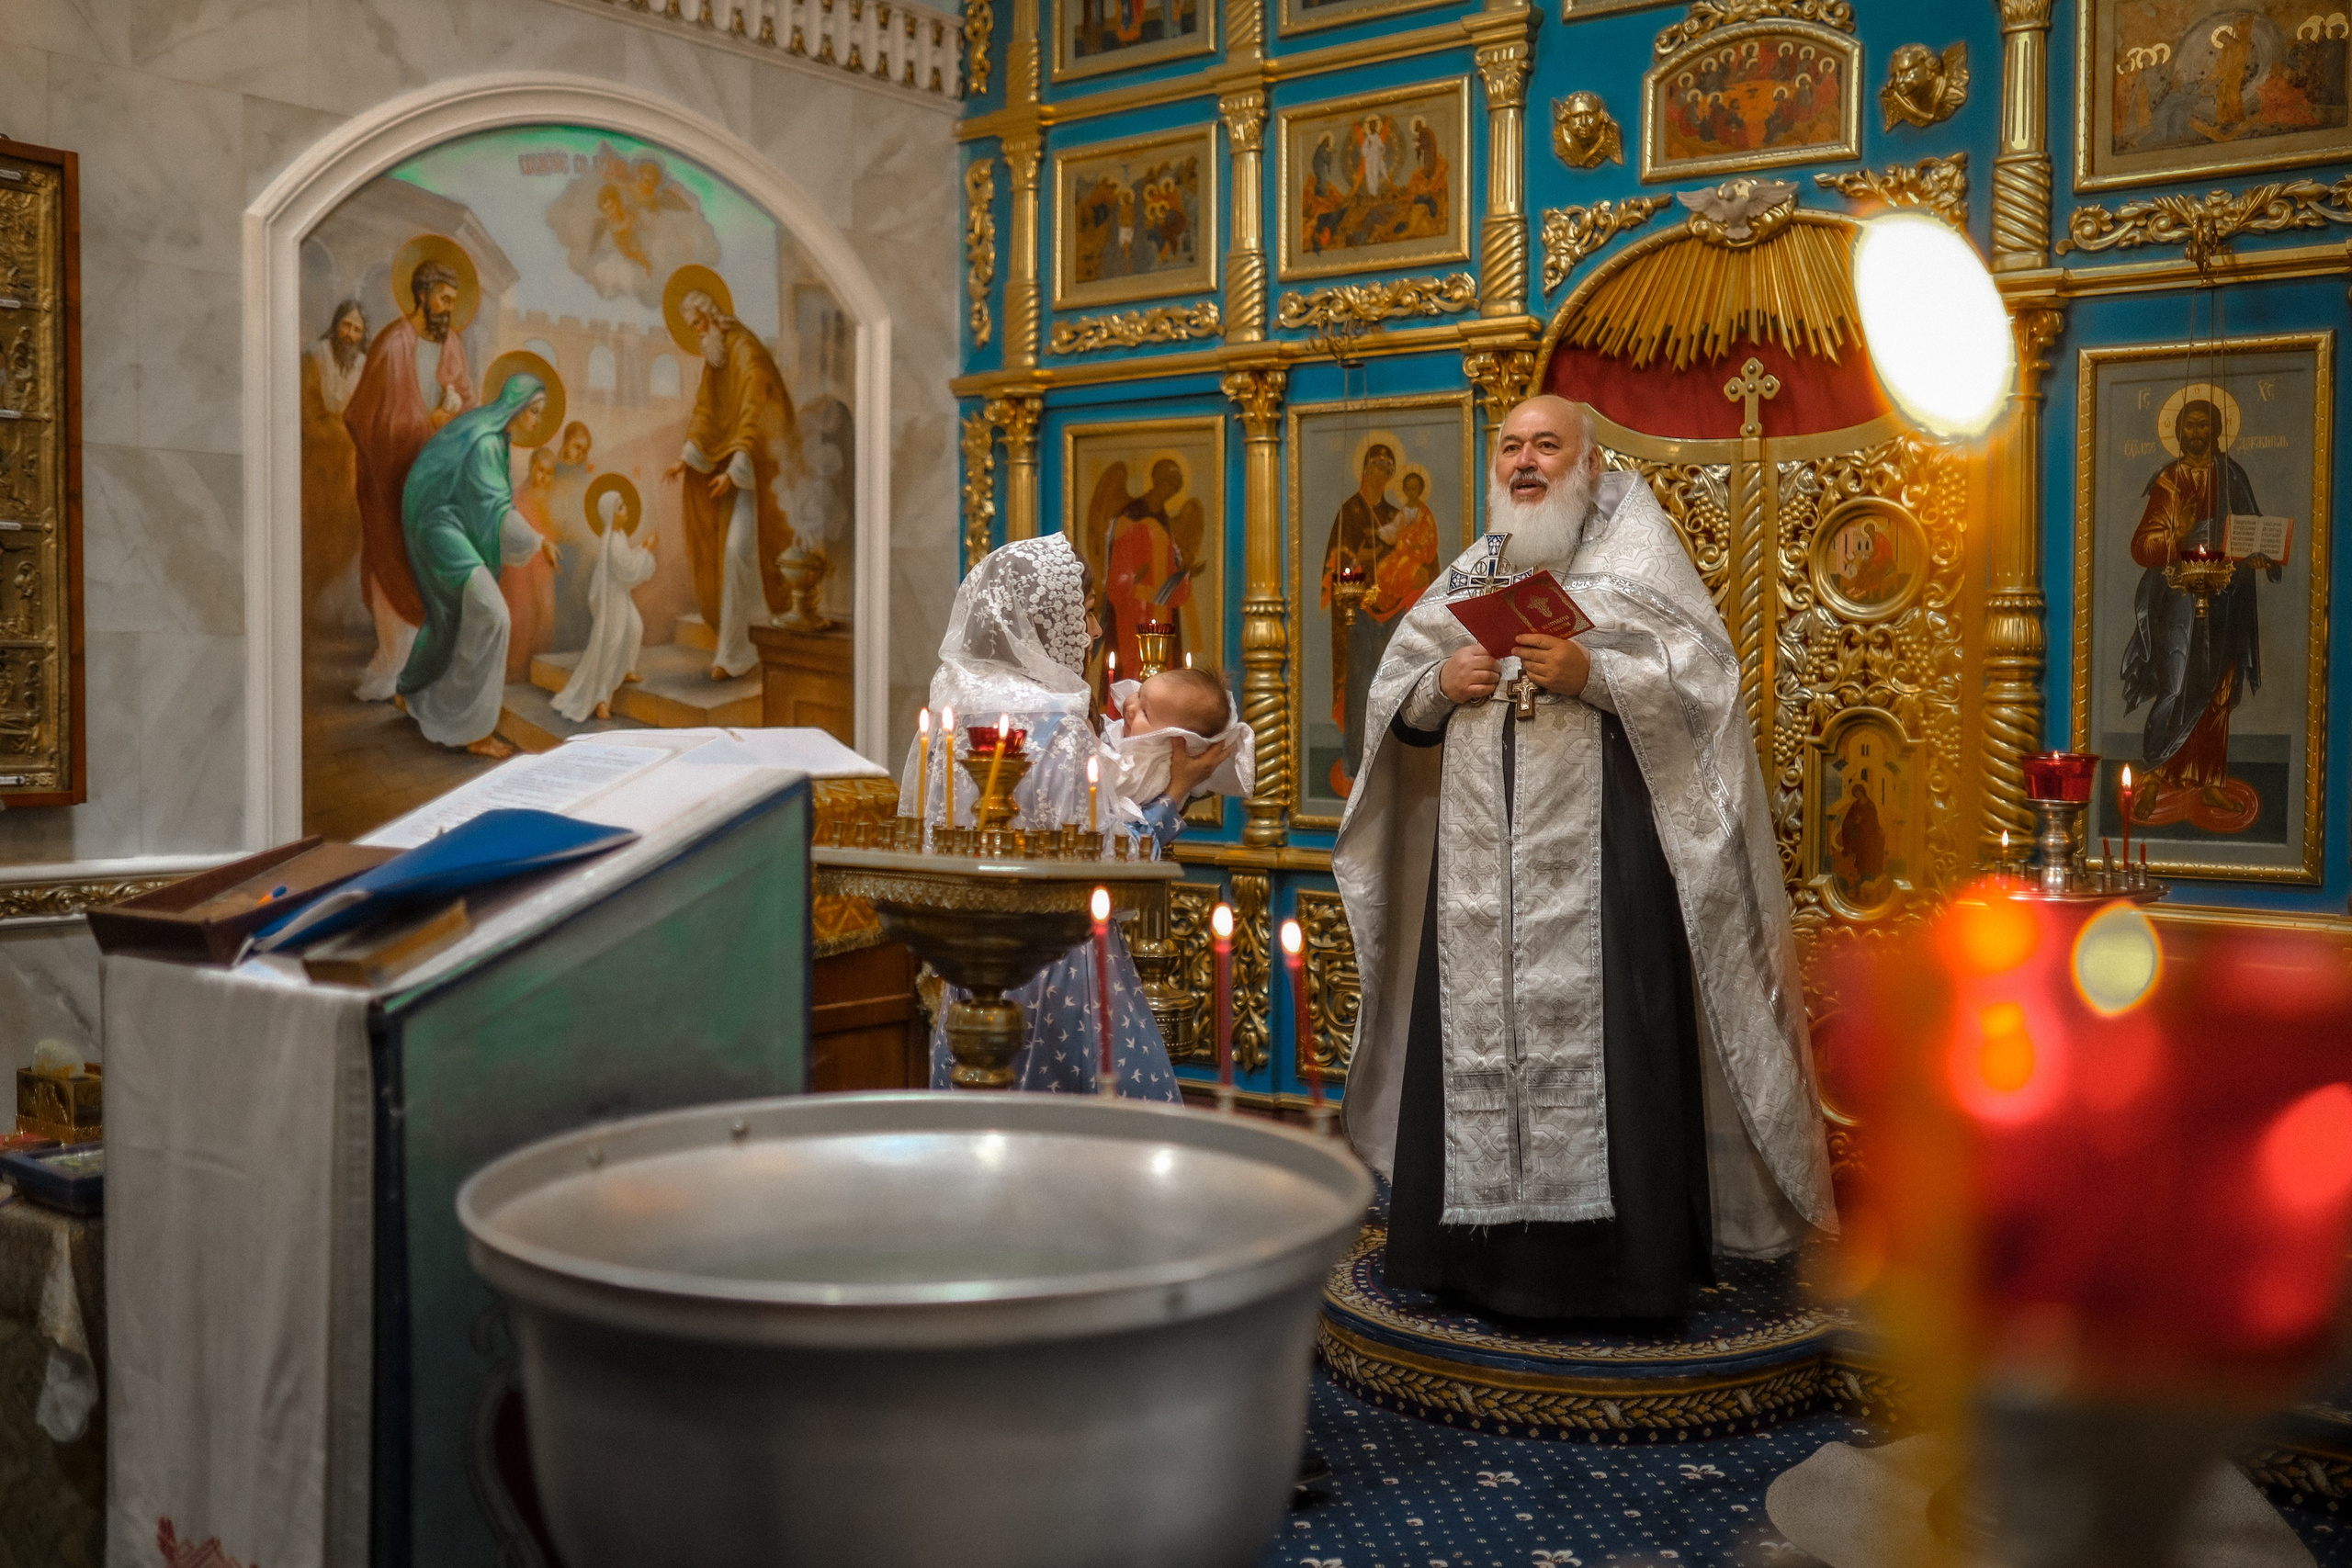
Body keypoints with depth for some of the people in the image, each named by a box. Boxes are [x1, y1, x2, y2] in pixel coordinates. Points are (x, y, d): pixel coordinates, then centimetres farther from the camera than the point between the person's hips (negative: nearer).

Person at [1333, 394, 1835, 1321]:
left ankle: (1615, 1263, 1)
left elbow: (1699, 680, -5)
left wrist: (1591, 674, -17)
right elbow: (1397, 712, 17)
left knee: (1601, 1051, -7)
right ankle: (1480, 1256, 12)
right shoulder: (1471, 574, 19)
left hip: (1599, 856, -4)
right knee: (1477, 1045, 3)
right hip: (1480, 859, 5)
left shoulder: (1636, 551, 7)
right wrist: (1441, 685, -4)